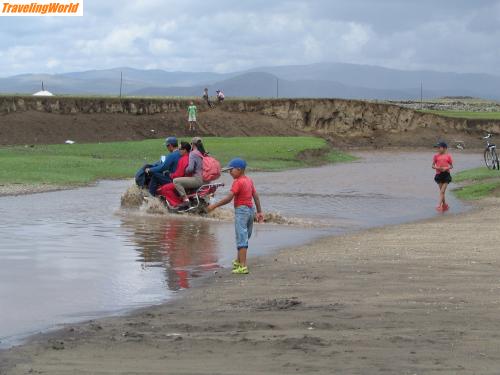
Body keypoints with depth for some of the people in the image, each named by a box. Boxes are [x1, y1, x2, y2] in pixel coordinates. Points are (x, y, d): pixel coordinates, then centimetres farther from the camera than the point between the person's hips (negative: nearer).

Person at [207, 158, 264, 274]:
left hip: (241, 211, -9)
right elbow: (256, 196, 13)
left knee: (242, 239, -9)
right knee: (245, 237, 21)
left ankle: (243, 266, -14)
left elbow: (228, 198, -20)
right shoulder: (249, 180, 11)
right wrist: (259, 212, 17)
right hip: (251, 210, 9)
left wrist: (214, 206, -14)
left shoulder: (237, 182, -15)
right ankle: (238, 261, 36)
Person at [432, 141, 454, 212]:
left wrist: (446, 168, -16)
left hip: (446, 174, -2)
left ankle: (439, 205, -12)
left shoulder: (448, 156, -1)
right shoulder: (436, 156, 3)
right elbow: (433, 166, 4)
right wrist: (438, 168, -16)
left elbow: (451, 166, 4)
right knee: (442, 191, 10)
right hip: (439, 174, 2)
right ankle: (444, 205, 23)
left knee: (442, 191, -8)